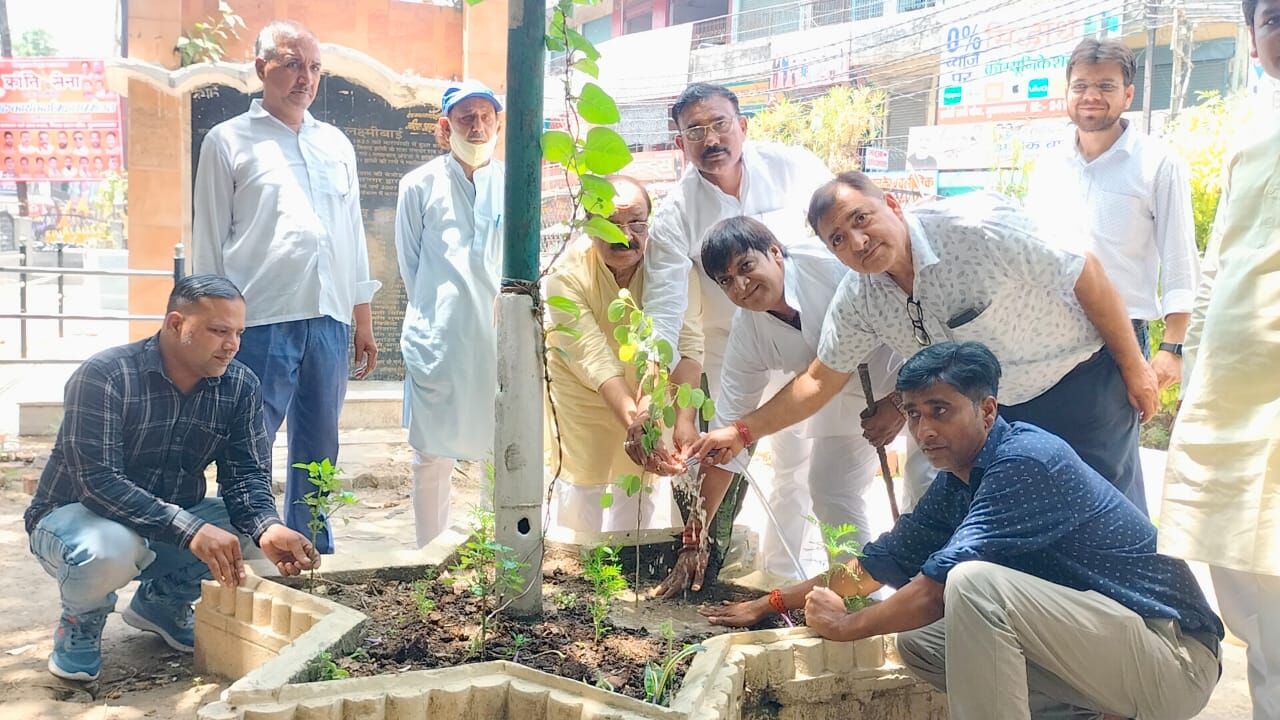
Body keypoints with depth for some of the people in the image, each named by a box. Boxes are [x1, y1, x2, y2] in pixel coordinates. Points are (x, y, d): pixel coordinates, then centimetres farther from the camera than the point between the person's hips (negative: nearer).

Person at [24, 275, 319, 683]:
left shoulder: (240, 386, -8)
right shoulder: (104, 376, -23)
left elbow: (246, 476, -13)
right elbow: (97, 481, -32)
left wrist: (266, 528, -37)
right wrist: (189, 530, -44)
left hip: (169, 530, 5)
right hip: (75, 516, -5)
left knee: (255, 518, -19)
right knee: (110, 548, -38)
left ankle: (162, 601, 8)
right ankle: (81, 620, -1)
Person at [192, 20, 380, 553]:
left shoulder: (337, 145, 17)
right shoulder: (229, 141, 5)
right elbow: (209, 242, 3)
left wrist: (364, 321, 15)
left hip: (330, 320, 4)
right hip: (261, 322, -4)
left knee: (318, 450, 11)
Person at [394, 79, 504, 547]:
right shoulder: (420, 185, 3)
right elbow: (409, 263, 9)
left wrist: (504, 312, 9)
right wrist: (435, 313, 10)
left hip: (500, 337, 2)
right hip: (438, 341, -1)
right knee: (432, 456, 4)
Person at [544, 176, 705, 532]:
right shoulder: (568, 273, -28)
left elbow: (687, 344, -32)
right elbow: (595, 360, -34)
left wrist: (685, 420, -45)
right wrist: (634, 423, -46)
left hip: (648, 387, 2)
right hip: (583, 393, -2)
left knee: (642, 486, 12)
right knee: (580, 488, 3)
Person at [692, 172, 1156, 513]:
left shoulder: (974, 227, -29)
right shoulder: (858, 303, -11)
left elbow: (1085, 275, -19)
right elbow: (819, 382, 0)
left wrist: (1133, 365, -11)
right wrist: (743, 432, -8)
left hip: (1082, 379, -5)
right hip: (1004, 410, 5)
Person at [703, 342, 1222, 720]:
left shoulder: (1027, 461, -22)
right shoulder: (957, 480, 6)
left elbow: (936, 587, -25)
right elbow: (887, 558, 17)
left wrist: (846, 625, -8)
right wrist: (774, 603, 18)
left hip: (1176, 657, -9)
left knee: (974, 582, -28)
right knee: (917, 639, 6)